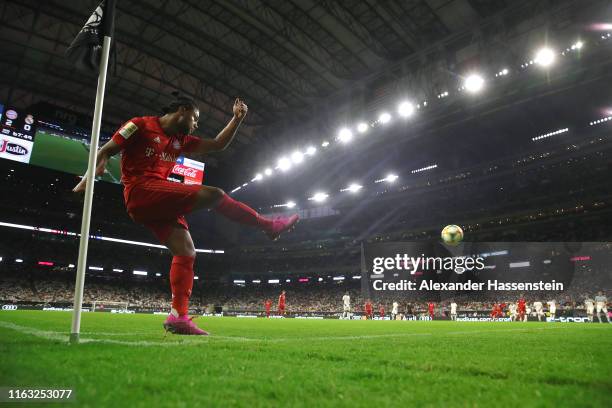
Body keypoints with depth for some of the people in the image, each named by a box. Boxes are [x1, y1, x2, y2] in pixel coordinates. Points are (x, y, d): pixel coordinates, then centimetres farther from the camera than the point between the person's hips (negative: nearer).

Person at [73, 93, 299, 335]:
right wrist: (88, 178, -9)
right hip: (141, 191, -8)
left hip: (160, 201, 9)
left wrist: (237, 119, 13)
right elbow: (106, 151, 2)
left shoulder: (181, 141, 21)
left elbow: (218, 145, 21)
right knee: (214, 195, -20)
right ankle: (269, 226, -9)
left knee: (186, 252, -6)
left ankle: (178, 316, -7)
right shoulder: (141, 125, 2)